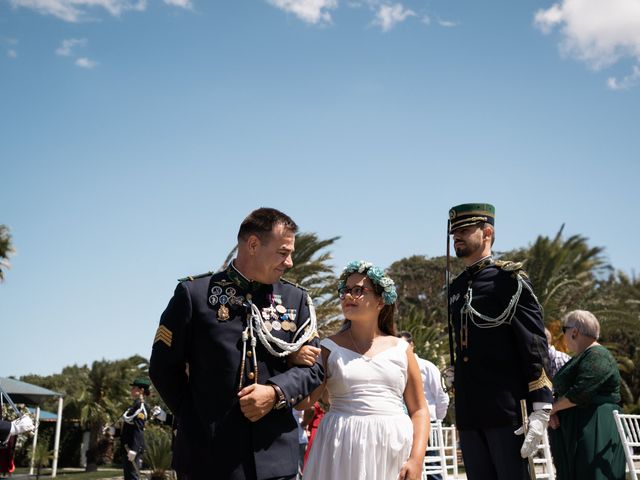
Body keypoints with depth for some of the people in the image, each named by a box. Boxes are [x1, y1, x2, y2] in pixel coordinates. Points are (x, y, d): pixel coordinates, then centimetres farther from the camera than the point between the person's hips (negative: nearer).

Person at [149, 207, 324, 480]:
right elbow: (164, 366, 2)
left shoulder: (297, 300, 7)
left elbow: (313, 368, 7)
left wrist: (275, 393, -11)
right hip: (208, 455, -2)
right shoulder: (195, 293, -2)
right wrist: (195, 420, -1)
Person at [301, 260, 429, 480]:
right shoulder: (330, 348, 4)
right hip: (344, 449, -1)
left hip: (395, 448, 1)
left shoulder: (401, 348, 6)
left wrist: (416, 459, -7)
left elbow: (419, 410, 5)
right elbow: (302, 400, -4)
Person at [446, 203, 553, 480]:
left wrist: (540, 409, -15)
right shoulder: (454, 288, 16)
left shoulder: (509, 279, -4)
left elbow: (535, 346, -9)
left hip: (506, 410, -6)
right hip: (467, 414, 6)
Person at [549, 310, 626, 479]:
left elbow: (580, 392, -23)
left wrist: (553, 407, -8)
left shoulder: (597, 356, -13)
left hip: (595, 431, -9)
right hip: (573, 433, 9)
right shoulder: (580, 358, 18)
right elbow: (563, 392, 18)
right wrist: (553, 412, -1)